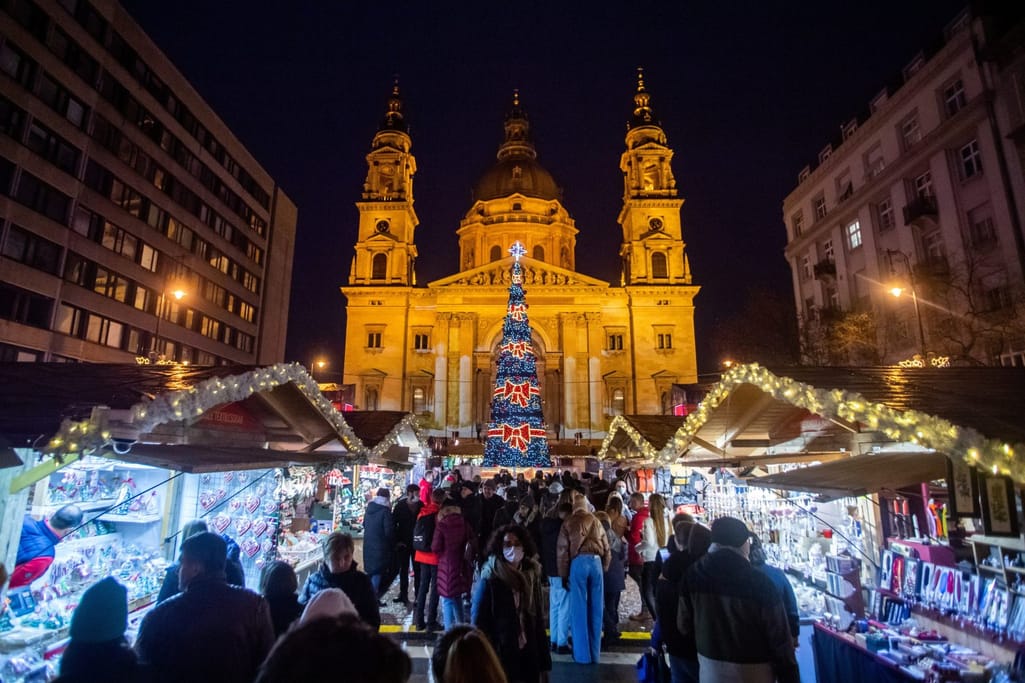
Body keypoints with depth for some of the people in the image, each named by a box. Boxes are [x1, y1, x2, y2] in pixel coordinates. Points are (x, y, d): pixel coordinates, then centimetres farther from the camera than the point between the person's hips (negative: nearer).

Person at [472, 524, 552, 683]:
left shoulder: (532, 577, 3)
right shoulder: (490, 579, -12)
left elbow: (538, 620, 7)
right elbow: (478, 622, -9)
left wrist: (544, 661, 7)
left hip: (529, 656, 4)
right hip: (499, 656, -4)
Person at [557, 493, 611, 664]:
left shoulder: (568, 522, 6)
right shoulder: (596, 521, 14)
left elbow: (563, 550, 2)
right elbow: (606, 548, 13)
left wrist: (564, 575, 7)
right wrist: (604, 568, 18)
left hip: (578, 563, -3)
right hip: (596, 562, 3)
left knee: (579, 609, 6)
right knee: (596, 609, 11)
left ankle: (582, 654, 10)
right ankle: (594, 654, 19)